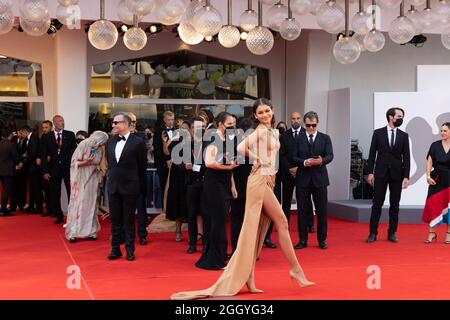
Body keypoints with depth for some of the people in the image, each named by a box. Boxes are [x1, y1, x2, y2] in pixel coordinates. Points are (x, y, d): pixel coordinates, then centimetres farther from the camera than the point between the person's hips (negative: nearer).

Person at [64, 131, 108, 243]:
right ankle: (73, 233, 4)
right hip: (80, 180, -4)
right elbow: (74, 162, -10)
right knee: (77, 205, -2)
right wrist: (85, 162, -26)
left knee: (91, 204, 6)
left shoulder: (100, 149, -1)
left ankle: (90, 231, 14)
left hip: (92, 180, 4)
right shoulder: (83, 145, -14)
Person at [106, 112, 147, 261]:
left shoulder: (138, 142, -8)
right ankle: (115, 249, 18)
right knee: (115, 219, 9)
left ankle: (130, 250, 13)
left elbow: (142, 166, 0)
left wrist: (140, 186, 6)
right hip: (113, 186, 5)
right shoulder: (110, 142, 8)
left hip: (130, 187, -5)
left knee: (129, 220, 3)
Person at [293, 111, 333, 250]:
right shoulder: (298, 139, 6)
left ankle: (322, 239, 14)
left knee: (322, 210, 3)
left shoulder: (325, 138, 7)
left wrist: (322, 160, -25)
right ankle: (303, 239, 14)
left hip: (319, 178, 0)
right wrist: (304, 162, -19)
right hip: (302, 178, 0)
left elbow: (330, 155, -4)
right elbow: (294, 157, 0)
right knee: (303, 210, 5)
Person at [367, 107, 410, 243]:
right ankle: (373, 233, 6)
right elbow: (372, 154, 2)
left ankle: (392, 233, 14)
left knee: (395, 205, 5)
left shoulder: (404, 136, 6)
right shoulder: (378, 133, 2)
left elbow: (406, 157, 3)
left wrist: (406, 176, -4)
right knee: (377, 204, 0)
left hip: (397, 174, 2)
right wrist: (370, 172, -4)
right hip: (380, 173, -2)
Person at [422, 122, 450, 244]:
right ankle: (431, 233, 3)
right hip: (436, 179, 1)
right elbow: (429, 162, 2)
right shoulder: (435, 145, 3)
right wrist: (428, 176, -8)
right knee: (432, 204, -5)